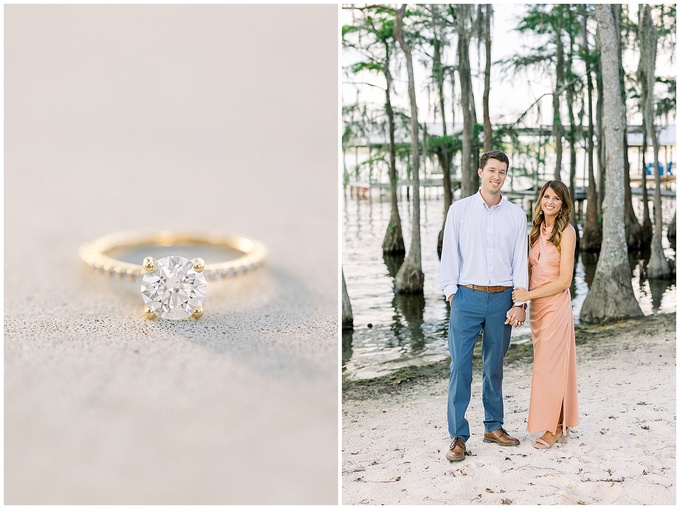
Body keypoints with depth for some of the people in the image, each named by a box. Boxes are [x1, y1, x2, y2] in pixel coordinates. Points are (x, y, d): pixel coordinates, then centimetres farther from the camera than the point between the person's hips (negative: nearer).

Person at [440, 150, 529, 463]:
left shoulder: (516, 216, 8)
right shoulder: (460, 210, 4)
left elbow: (520, 261, 6)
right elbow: (450, 254, 3)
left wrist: (520, 302, 0)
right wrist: (451, 293, -5)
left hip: (501, 299, 2)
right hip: (467, 297, -2)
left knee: (494, 366, 11)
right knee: (460, 366, -6)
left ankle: (493, 426, 24)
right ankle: (458, 436, -1)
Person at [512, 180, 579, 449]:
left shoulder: (566, 232, -9)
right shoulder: (536, 230, 11)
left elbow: (564, 280, -13)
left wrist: (528, 295, -14)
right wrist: (520, 299, 2)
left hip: (556, 305, -7)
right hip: (536, 306, 7)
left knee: (549, 365, -4)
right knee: (546, 364, 10)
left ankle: (553, 428, 7)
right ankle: (561, 425, 20)